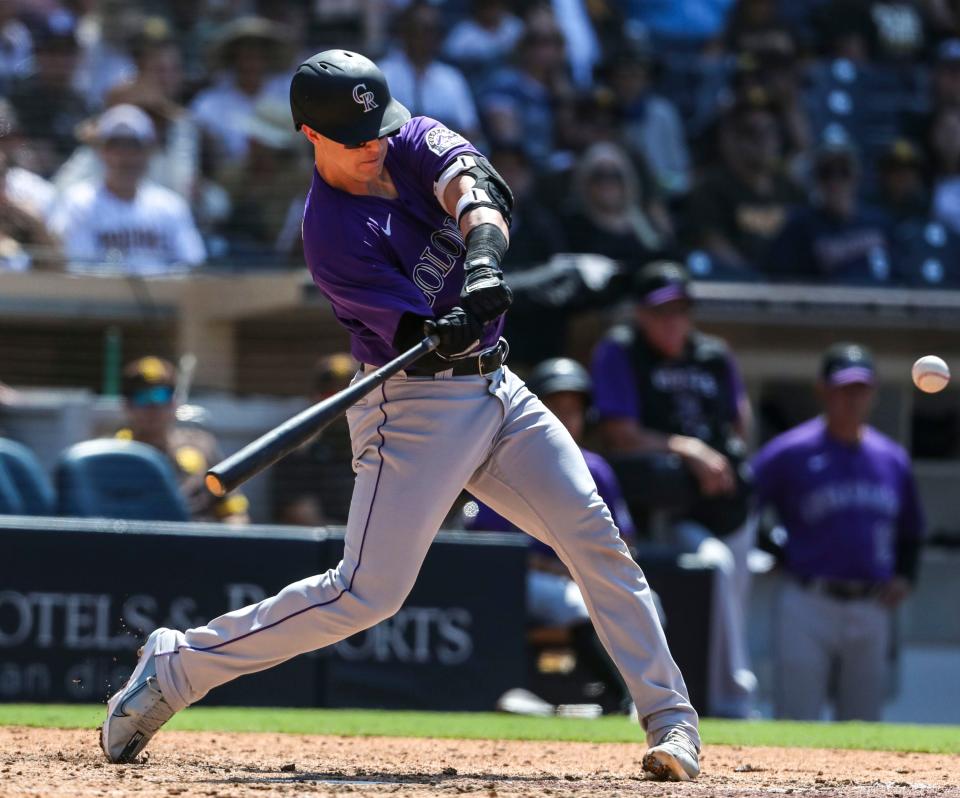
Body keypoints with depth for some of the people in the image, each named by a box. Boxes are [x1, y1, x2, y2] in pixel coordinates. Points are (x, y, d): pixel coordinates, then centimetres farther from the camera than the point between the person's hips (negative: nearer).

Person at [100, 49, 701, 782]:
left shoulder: (412, 143, 2)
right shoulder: (332, 233, -16)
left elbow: (472, 184, -19)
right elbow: (417, 333, -22)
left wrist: (484, 256, -39)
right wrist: (451, 331, -45)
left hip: (496, 390, 6)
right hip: (416, 407, -6)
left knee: (594, 533, -6)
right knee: (368, 591, -11)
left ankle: (671, 718, -2)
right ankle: (174, 669, 0)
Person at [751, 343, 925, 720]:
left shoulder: (892, 459, 11)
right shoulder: (791, 452, -4)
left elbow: (910, 529, 25)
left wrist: (904, 576, 10)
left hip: (871, 613, 5)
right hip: (808, 605, -5)